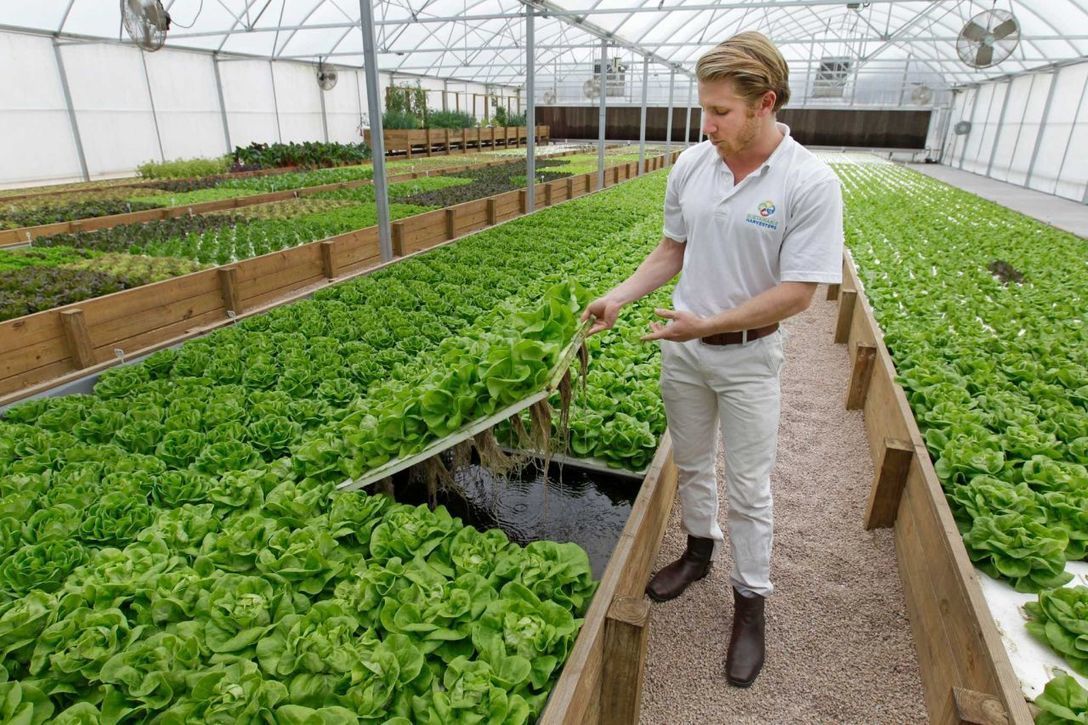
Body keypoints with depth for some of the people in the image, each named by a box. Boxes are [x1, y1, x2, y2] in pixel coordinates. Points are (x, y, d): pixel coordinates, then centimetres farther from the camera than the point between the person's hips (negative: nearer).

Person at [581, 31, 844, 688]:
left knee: (748, 487, 8)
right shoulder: (691, 165, -4)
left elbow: (796, 293, -20)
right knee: (691, 463, 20)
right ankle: (700, 550, 45)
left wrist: (707, 324, -23)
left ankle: (751, 603, 28)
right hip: (682, 347, 5)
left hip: (748, 357, -4)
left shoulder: (810, 184, -19)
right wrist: (619, 297, -4)